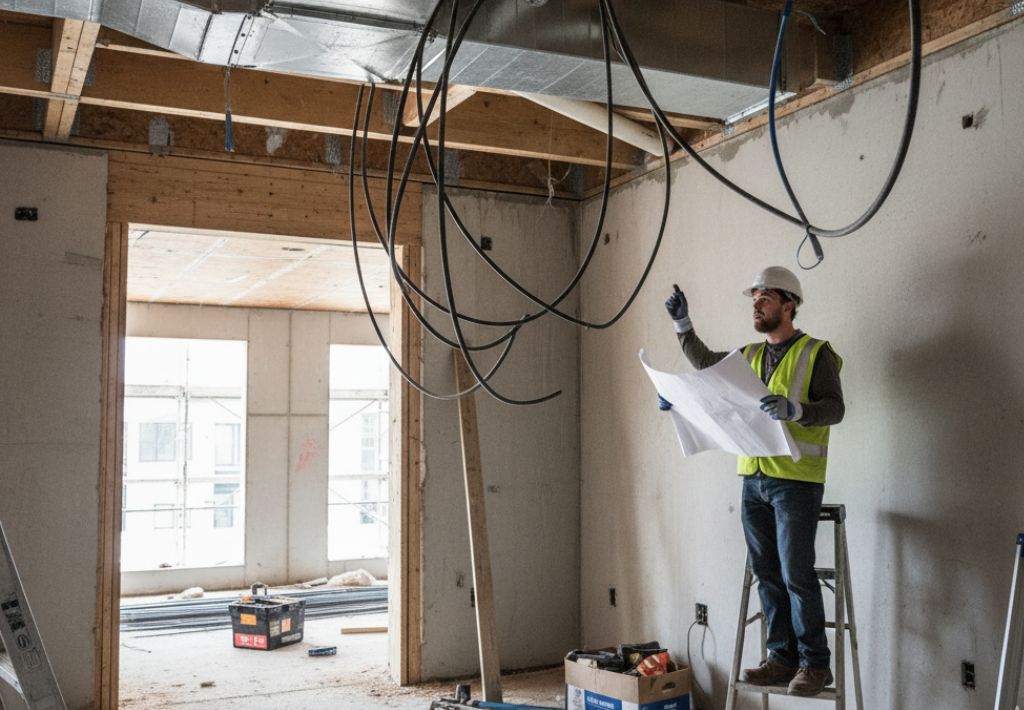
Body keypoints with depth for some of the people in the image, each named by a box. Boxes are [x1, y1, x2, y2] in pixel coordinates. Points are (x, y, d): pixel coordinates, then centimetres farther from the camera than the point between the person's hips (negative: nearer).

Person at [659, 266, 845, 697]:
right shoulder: (750, 355, 16)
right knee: (767, 574, 9)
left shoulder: (815, 354, -3)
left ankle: (815, 663, 6)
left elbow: (835, 408, -12)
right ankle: (782, 657, 18)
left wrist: (794, 409, -29)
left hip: (796, 481, -6)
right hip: (754, 480, 6)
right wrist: (682, 324, 19)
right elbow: (703, 362, 29)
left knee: (797, 574, -5)